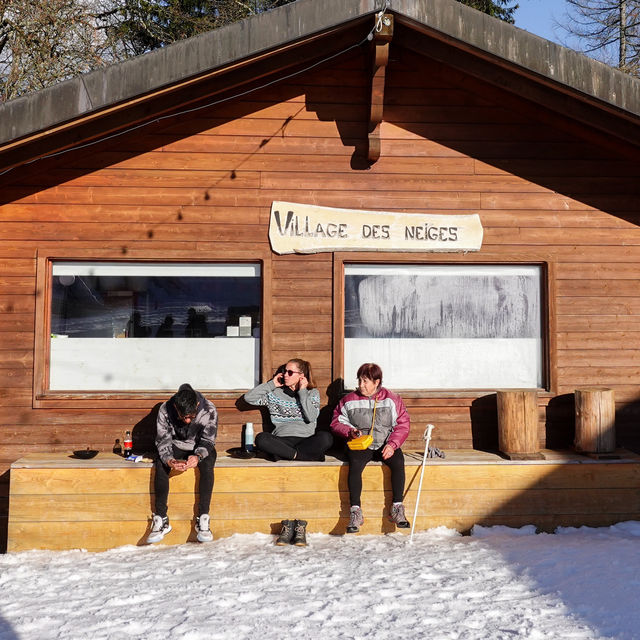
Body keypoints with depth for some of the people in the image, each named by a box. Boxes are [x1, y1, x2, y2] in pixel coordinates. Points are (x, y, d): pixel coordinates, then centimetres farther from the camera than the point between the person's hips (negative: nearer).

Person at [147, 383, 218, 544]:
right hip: (176, 446, 1)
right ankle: (161, 520, -23)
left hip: (201, 448, -1)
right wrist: (169, 460, -39)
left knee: (207, 465, -33)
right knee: (160, 464, -29)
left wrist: (198, 456, -42)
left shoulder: (209, 410, -26)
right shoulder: (165, 410, -23)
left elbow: (207, 441, -19)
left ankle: (203, 520, -30)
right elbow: (162, 440, -18)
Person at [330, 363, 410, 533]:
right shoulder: (349, 401, 7)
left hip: (385, 445, 0)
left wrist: (392, 444, -13)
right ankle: (355, 511, -25)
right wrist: (350, 431, -8)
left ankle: (397, 507, -18)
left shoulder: (391, 399, 4)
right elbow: (337, 422, 13)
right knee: (355, 464, -32)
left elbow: (403, 424, 2)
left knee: (398, 461, -30)